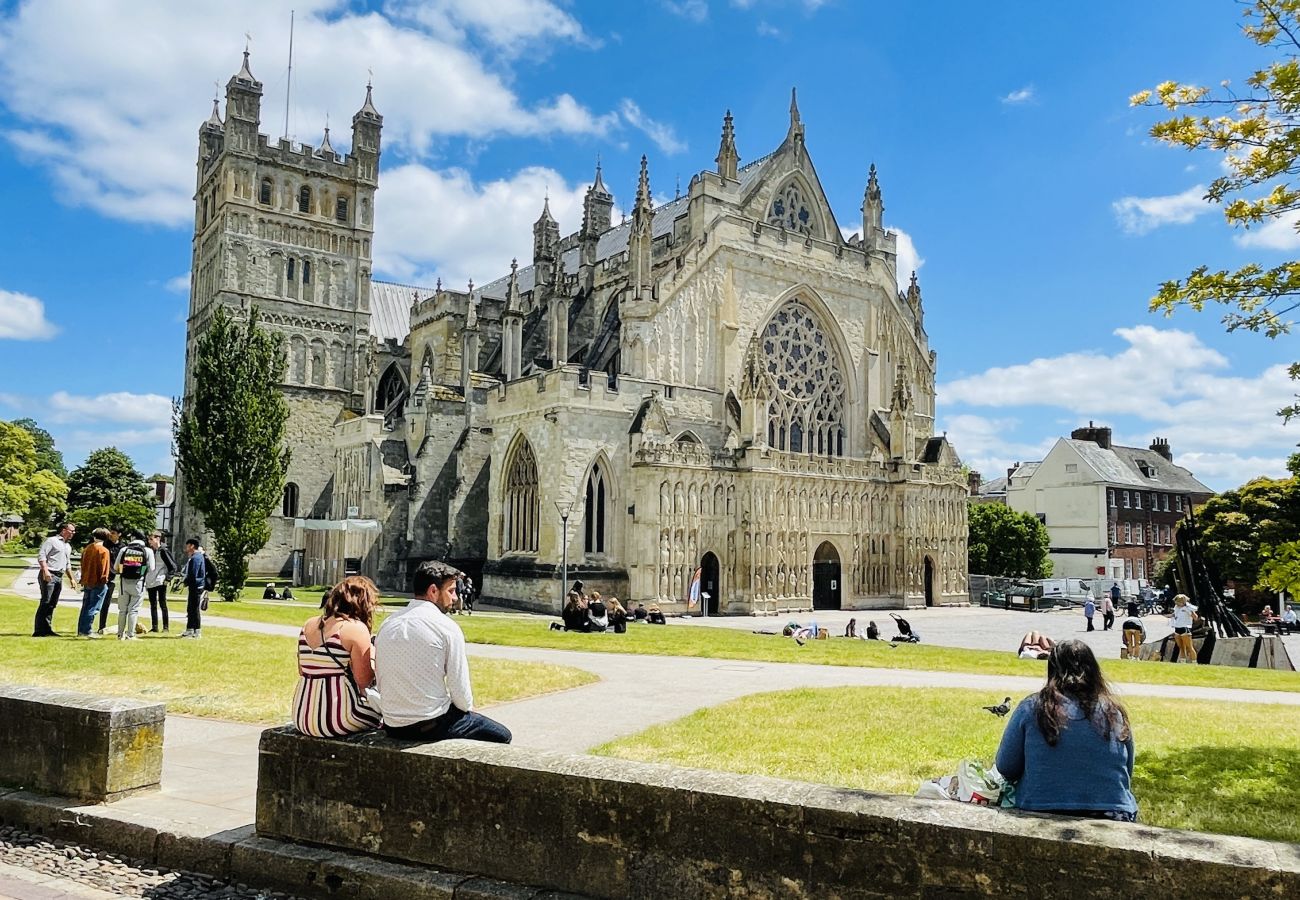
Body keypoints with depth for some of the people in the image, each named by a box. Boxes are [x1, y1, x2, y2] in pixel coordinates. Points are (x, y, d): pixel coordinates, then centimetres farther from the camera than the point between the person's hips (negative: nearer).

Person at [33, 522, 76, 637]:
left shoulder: (68, 546, 23)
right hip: (48, 575, -8)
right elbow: (41, 555, -12)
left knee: (52, 604, 8)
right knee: (45, 602, -11)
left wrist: (71, 579, 25)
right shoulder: (52, 540, -2)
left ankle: (47, 629, 12)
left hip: (59, 577, 8)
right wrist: (45, 570, -23)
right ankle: (38, 631, -9)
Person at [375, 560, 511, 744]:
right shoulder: (446, 627, -12)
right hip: (432, 726, -7)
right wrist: (468, 708, 8)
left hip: (393, 727, 7)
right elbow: (459, 686, -11)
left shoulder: (387, 624, 6)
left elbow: (380, 680, 11)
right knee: (502, 735, 9)